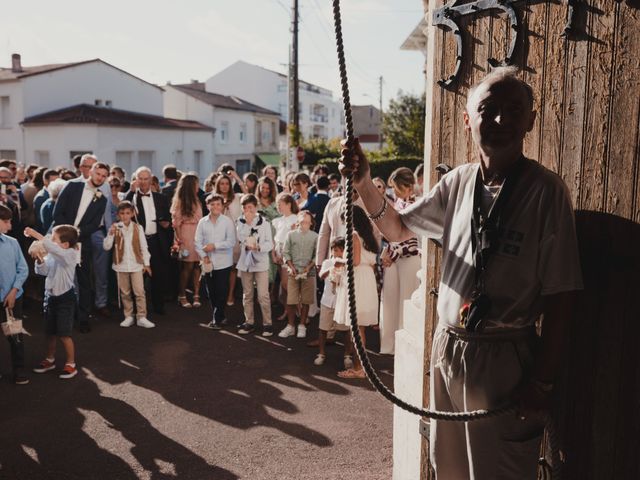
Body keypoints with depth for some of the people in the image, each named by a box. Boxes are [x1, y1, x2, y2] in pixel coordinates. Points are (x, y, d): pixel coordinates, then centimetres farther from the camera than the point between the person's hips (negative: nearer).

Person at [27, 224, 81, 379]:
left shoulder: (71, 254, -18)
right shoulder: (52, 254, 3)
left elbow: (54, 249, -37)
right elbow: (43, 271, 5)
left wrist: (36, 235, -39)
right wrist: (39, 260, -15)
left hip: (65, 297, -7)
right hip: (50, 295, 7)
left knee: (64, 334, -2)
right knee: (50, 332, 17)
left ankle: (71, 364, 11)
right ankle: (49, 360, 34)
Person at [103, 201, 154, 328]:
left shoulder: (138, 228, -2)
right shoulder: (115, 228, -2)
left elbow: (144, 247, 3)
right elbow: (106, 247, -7)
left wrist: (147, 263, 3)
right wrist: (111, 234, -21)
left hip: (136, 264, -1)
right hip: (121, 265, 1)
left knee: (140, 292, -3)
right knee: (125, 293, 10)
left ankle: (141, 317, 3)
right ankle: (128, 317, 20)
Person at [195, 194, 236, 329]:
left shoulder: (228, 221, -4)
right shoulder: (202, 222, 3)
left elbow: (231, 242, -9)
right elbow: (198, 242, 3)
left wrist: (215, 245, -15)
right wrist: (204, 256, -9)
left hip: (223, 263, -3)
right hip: (208, 263, 3)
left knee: (221, 292, -1)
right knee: (211, 292, 10)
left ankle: (217, 319, 9)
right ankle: (219, 317, 23)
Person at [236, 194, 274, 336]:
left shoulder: (264, 223, -3)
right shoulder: (240, 223, 5)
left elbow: (270, 244, -7)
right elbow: (241, 239, -8)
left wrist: (258, 247, -23)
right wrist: (247, 222, -13)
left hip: (261, 263, -3)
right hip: (245, 262, 3)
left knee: (263, 295, -6)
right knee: (247, 295, 12)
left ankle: (267, 323, 4)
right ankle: (249, 322, 23)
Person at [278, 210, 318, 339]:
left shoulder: (315, 236, 4)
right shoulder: (291, 234, 7)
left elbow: (317, 255, 1)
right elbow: (286, 253, 5)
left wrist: (309, 267, -10)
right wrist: (291, 267, -6)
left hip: (309, 272, 0)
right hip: (293, 272, 0)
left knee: (305, 301, 4)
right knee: (291, 301, -2)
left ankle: (302, 326, 14)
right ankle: (290, 326, 8)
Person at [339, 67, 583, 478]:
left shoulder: (545, 190, -14)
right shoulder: (458, 182, 3)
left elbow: (560, 294, -13)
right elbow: (398, 228, 17)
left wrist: (544, 380, -13)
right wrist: (364, 184, 0)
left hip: (504, 359, -5)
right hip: (447, 349, 6)